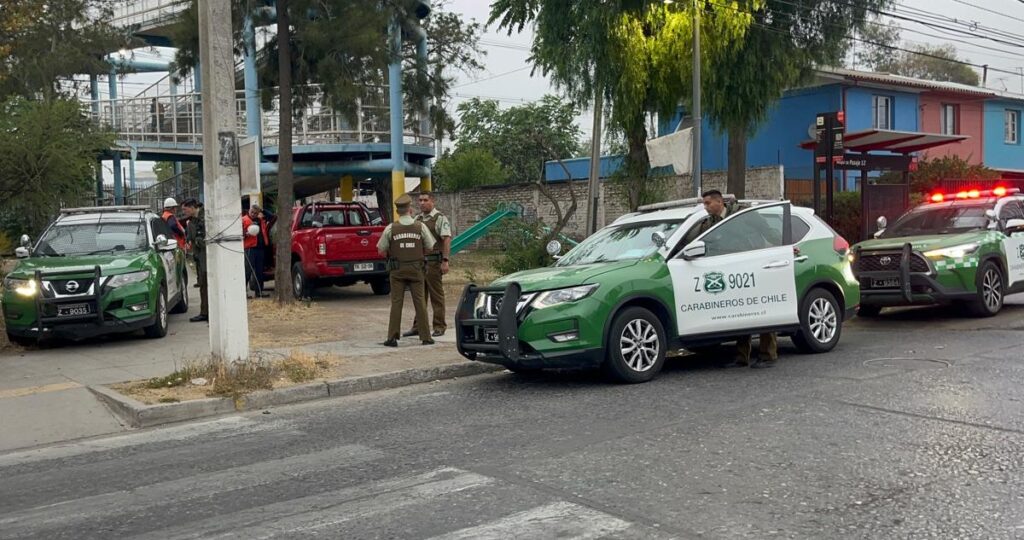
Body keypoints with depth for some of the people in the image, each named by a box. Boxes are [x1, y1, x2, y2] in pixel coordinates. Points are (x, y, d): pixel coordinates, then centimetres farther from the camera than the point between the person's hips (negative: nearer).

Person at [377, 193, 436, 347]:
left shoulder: (390, 228, -6)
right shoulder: (420, 227, -3)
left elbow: (381, 251, -2)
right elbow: (429, 248, 3)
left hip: (397, 269, 0)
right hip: (416, 268, 1)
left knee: (396, 302, 3)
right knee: (420, 302, 6)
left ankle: (392, 337, 3)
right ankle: (425, 336, 10)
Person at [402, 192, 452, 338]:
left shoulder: (440, 218, -6)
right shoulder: (417, 219, 14)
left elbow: (447, 240, -12)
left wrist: (445, 261, -19)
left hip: (433, 261, -6)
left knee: (436, 295, -1)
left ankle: (439, 327, 7)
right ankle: (418, 326, 17)